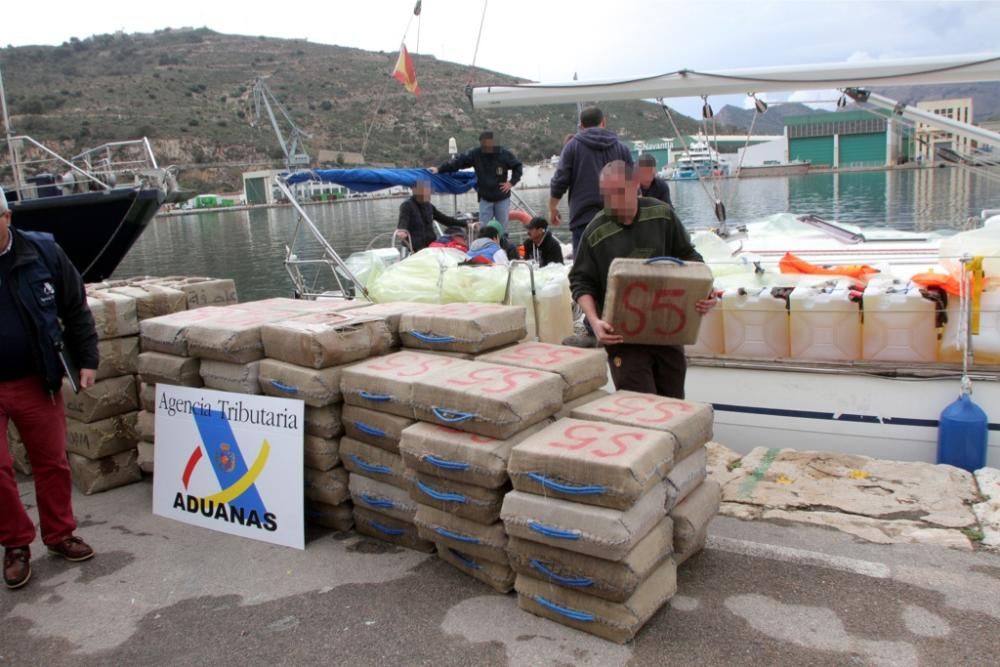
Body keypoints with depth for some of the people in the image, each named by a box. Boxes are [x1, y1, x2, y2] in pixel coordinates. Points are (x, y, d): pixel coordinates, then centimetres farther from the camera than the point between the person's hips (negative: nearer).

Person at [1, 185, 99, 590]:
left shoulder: (43, 253, -6)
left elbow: (76, 310, 3)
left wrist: (86, 360, 1)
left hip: (36, 382, 1)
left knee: (52, 462, 12)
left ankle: (59, 534, 29)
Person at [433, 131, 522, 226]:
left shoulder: (504, 154, -10)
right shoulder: (475, 154, -7)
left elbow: (518, 166, 2)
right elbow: (457, 161, -7)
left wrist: (512, 182, -7)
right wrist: (439, 170, -11)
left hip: (502, 199, -1)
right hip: (485, 199, 1)